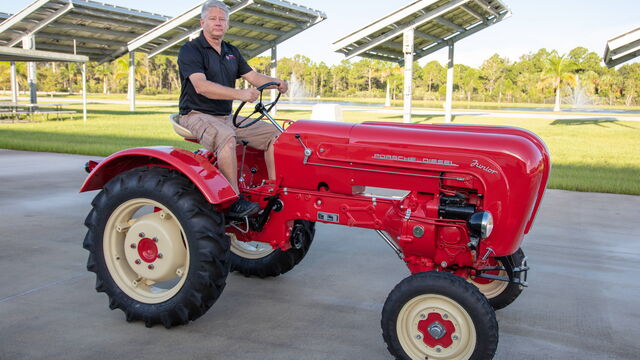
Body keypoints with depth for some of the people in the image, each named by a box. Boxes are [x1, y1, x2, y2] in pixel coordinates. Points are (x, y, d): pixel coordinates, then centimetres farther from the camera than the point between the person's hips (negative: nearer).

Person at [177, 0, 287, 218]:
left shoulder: (232, 52, 17)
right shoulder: (190, 50, -8)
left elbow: (252, 77, 10)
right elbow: (201, 86, -23)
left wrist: (276, 83, -12)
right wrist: (240, 94, -35)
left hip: (227, 117, 8)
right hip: (197, 116, -7)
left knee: (275, 133, -4)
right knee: (226, 136, -39)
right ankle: (234, 201, -35)